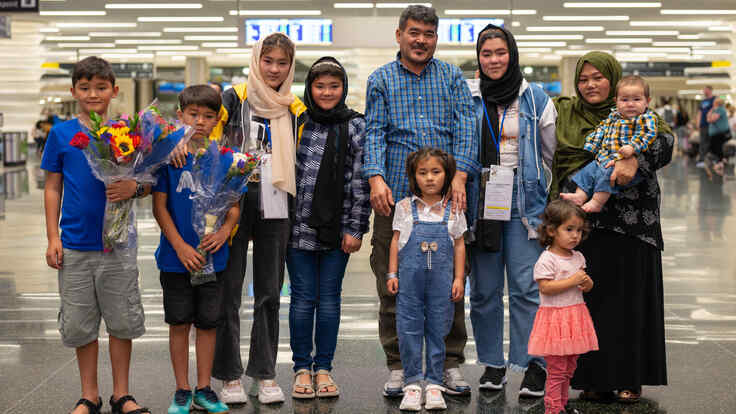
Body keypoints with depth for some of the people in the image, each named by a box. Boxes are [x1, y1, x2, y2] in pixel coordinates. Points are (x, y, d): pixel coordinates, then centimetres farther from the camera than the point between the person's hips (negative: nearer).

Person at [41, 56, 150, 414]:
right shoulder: (61, 133, 2)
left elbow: (149, 183, 6)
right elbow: (53, 188, 6)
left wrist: (134, 188, -17)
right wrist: (53, 238, 0)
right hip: (75, 245, 0)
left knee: (122, 321, 6)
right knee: (80, 324, 8)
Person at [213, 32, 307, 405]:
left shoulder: (296, 110, 11)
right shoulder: (236, 98, 2)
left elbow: (301, 162, 14)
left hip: (275, 208, 3)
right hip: (234, 202, -3)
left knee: (269, 293, 8)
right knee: (229, 290, 1)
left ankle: (265, 374, 17)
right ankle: (230, 376, 11)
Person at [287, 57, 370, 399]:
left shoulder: (356, 126, 3)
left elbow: (361, 181, 0)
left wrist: (356, 228, -4)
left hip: (337, 227, 0)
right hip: (299, 225, 0)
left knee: (330, 298, 7)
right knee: (303, 298, 4)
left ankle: (323, 368, 17)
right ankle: (301, 368, 14)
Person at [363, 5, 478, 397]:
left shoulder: (453, 77, 12)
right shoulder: (381, 80, 11)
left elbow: (464, 127, 2)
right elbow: (374, 131, 1)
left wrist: (459, 177, -13)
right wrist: (376, 178, -15)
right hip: (395, 195, 0)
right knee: (392, 286, 2)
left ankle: (451, 364, 14)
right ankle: (397, 367, 12)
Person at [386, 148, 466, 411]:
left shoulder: (453, 210, 6)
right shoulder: (405, 208, 5)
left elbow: (459, 245, 9)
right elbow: (396, 241, 7)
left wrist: (459, 278, 4)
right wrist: (392, 274, 3)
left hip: (441, 279, 0)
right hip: (410, 276, 0)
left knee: (437, 329, 5)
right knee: (409, 329, 0)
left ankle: (434, 384, 14)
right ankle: (413, 382, 9)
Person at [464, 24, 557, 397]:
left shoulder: (535, 99, 5)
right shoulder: (466, 98, 6)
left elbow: (554, 154, 10)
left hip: (523, 204, -1)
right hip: (480, 202, 2)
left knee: (526, 288, -6)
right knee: (484, 290, 6)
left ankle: (534, 366, 0)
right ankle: (492, 363, 18)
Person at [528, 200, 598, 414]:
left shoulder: (578, 257, 11)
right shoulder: (547, 259, -13)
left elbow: (585, 285, 19)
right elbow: (545, 287, -20)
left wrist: (587, 283, -5)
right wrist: (571, 281, -21)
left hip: (575, 317, 7)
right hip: (555, 318, -7)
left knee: (569, 367, 13)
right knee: (556, 368, -5)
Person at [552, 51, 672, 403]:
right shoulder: (563, 113, 14)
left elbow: (665, 140, -11)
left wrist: (635, 160, -27)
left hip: (629, 223, -2)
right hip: (580, 220, 2)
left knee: (628, 297, 0)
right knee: (588, 299, 2)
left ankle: (629, 378, 9)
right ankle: (595, 378, 9)